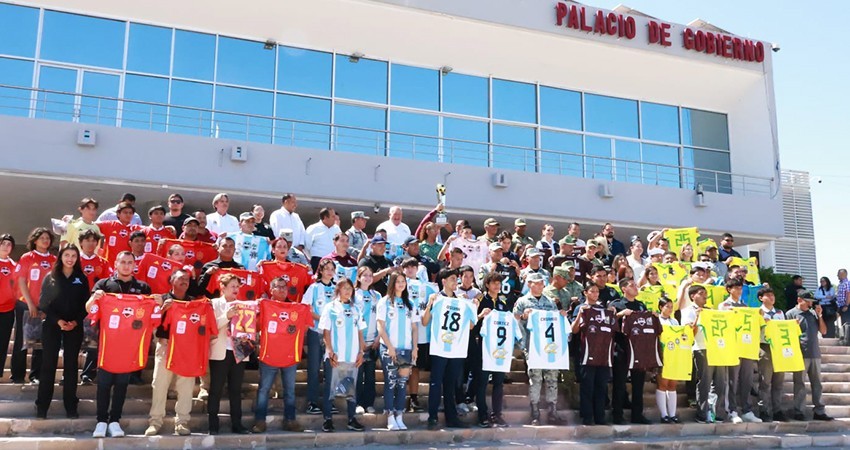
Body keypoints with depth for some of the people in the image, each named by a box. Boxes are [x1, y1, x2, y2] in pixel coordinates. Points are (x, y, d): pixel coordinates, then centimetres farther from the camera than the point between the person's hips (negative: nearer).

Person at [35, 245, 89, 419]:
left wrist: (76, 321, -11)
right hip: (52, 325, -1)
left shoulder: (82, 279, 7)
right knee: (49, 364, -1)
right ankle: (42, 405, 7)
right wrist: (57, 320, -14)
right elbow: (44, 303, -1)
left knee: (71, 365, 3)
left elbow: (85, 304, 4)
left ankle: (71, 406, 7)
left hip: (74, 327, 1)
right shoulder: (50, 277, 5)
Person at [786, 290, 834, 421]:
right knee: (799, 384, 1)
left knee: (817, 383, 9)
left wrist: (819, 316, 1)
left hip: (815, 353, 5)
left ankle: (819, 411, 15)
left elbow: (823, 331, 11)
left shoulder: (814, 313, 12)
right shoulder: (791, 314, -2)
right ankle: (798, 412, 6)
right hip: (800, 354, -5)